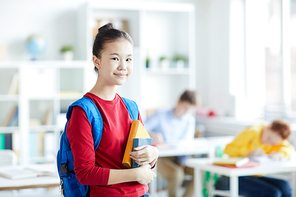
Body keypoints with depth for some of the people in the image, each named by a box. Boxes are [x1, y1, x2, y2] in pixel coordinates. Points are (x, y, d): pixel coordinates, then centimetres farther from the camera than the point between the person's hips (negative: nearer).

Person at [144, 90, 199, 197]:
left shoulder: (190, 120, 10)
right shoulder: (160, 115, -2)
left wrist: (182, 162, -16)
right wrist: (153, 135, -30)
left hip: (178, 158, 4)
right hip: (159, 159, -4)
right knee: (176, 174, -33)